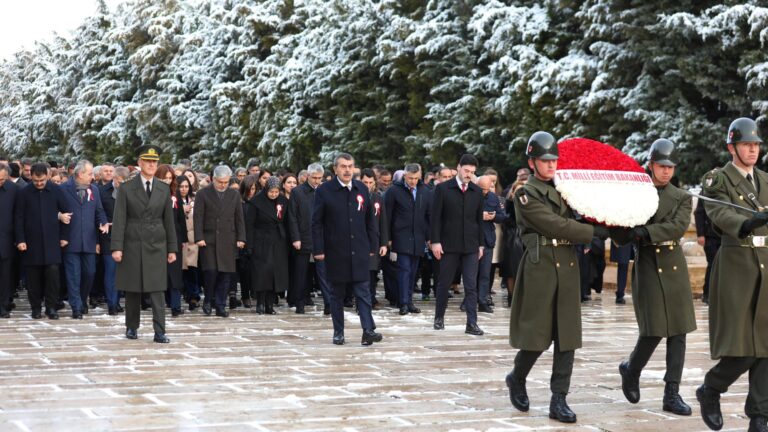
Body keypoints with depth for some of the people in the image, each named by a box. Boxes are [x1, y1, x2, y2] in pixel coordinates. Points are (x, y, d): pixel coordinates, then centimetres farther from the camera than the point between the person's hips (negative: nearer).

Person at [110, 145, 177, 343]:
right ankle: (132, 327, 20)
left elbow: (169, 221, 9)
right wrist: (116, 247, -12)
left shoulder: (164, 189, 7)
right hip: (132, 245, -1)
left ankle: (159, 332, -7)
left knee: (157, 290, -5)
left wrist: (172, 248, 7)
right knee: (132, 290, 6)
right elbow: (119, 220, -5)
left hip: (156, 245, 1)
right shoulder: (126, 188, -1)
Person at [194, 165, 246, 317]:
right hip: (208, 240, -3)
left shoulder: (234, 195, 11)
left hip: (227, 241, 3)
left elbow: (239, 218, 12)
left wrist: (240, 238, 4)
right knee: (211, 271, -11)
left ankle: (220, 306, 8)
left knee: (225, 274, 1)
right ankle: (208, 300, 10)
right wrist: (199, 238, -10)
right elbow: (198, 217, -2)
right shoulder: (203, 194, 2)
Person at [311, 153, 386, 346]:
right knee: (337, 293, 7)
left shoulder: (362, 189, 7)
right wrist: (318, 250, -9)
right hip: (335, 252, -2)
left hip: (359, 251, 2)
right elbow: (316, 223, -4)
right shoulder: (324, 191, -4)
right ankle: (338, 332, 14)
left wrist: (373, 246, 8)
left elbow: (370, 220, 12)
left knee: (363, 292, -4)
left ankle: (368, 330, -8)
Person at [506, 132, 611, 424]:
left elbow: (573, 222, 17)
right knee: (536, 335, -1)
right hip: (540, 267, -6)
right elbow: (556, 225, -13)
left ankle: (559, 400, 3)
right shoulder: (526, 195, -6)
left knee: (567, 335, 1)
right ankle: (517, 380, 26)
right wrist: (594, 232, -11)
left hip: (568, 267, 6)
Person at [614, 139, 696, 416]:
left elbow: (679, 226, -11)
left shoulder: (682, 198, 9)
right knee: (653, 330, -8)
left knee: (678, 332, 0)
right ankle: (631, 370, 21)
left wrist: (647, 232, -23)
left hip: (675, 268, 3)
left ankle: (672, 395, 4)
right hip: (648, 266, -3)